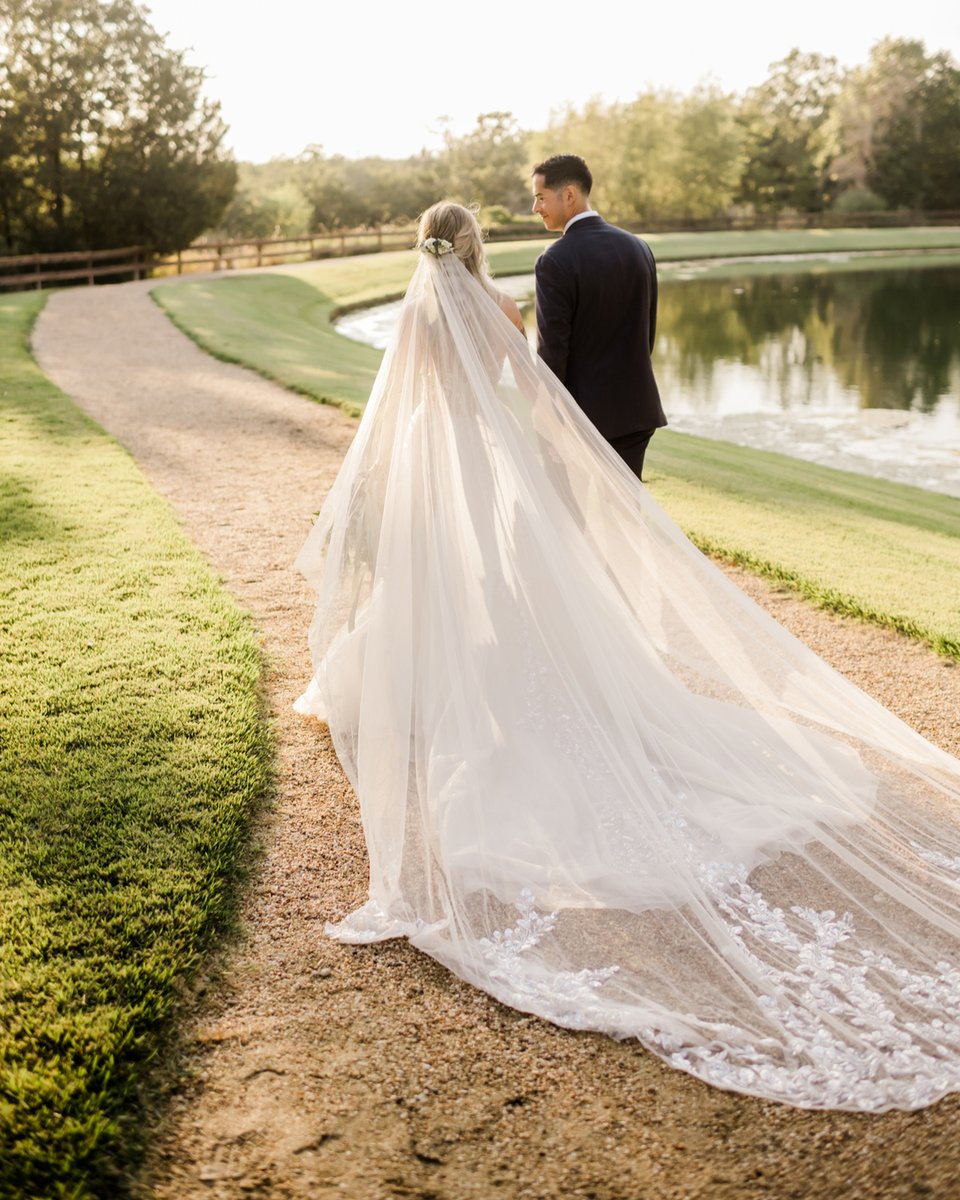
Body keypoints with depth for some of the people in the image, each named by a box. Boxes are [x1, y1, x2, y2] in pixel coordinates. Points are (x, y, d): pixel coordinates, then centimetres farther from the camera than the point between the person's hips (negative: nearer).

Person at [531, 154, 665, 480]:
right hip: (637, 411, 6)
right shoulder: (638, 248, 6)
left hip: (585, 415, -6)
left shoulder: (555, 261, -15)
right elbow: (648, 333, 12)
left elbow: (552, 350, -15)